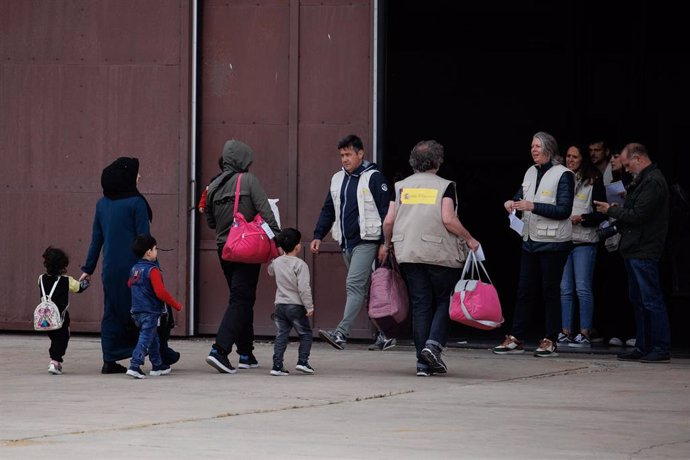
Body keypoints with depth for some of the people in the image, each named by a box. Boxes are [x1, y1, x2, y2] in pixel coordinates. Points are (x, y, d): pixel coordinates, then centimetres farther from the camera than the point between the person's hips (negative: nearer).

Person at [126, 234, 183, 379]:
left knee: (153, 339, 21)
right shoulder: (153, 270, -18)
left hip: (136, 311, 9)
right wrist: (176, 305, -13)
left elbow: (130, 284, 23)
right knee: (145, 339, -8)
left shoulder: (134, 269, 8)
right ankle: (134, 366, -17)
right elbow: (160, 292, -22)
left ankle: (158, 365, 30)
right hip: (150, 311, -9)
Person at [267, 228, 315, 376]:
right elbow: (304, 288, -18)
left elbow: (270, 272, 31)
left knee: (281, 336, 6)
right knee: (305, 334, 9)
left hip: (280, 304, 5)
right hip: (296, 306, -5)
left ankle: (277, 365, -1)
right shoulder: (300, 265, -13)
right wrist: (309, 306, -13)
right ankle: (302, 361, 1)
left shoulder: (276, 262, 6)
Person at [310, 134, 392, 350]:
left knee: (354, 284, -18)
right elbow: (328, 210, 19)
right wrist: (318, 235, 8)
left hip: (366, 242, -8)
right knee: (364, 288, 13)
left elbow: (385, 211, -10)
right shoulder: (338, 179, 15)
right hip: (346, 242, 8)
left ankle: (341, 333, -26)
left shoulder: (374, 178, -7)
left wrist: (385, 243, -16)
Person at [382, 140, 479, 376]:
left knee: (420, 306, 6)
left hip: (408, 254, 3)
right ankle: (434, 344, -12)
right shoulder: (445, 186, -3)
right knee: (445, 301, 11)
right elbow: (448, 219, -13)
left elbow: (388, 221, 3)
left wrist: (387, 243, 21)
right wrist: (469, 239, 0)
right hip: (440, 253, -3)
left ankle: (423, 362, 3)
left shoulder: (401, 186, 8)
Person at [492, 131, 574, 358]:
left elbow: (564, 210, -16)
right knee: (524, 290, 7)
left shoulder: (563, 175, -10)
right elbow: (521, 196, 22)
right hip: (531, 240, 7)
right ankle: (516, 339, 10)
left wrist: (533, 207, -23)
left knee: (551, 290, 0)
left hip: (553, 243, -7)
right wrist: (512, 203, -2)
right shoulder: (531, 172, 11)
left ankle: (550, 341, 6)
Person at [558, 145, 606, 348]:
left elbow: (601, 214, -2)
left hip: (584, 241, -5)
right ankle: (565, 333, 9)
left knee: (583, 288, -5)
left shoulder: (594, 182, -1)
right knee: (565, 289, 6)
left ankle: (585, 333, -3)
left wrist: (581, 219, -14)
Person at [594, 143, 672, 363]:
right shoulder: (643, 180, 19)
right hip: (634, 250, 11)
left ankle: (661, 349, -7)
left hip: (644, 252, -11)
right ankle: (643, 347, 18)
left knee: (651, 301, -9)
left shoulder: (653, 182, -14)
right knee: (638, 301, 13)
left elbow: (638, 215, -19)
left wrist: (612, 210, -7)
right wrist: (617, 211, 2)